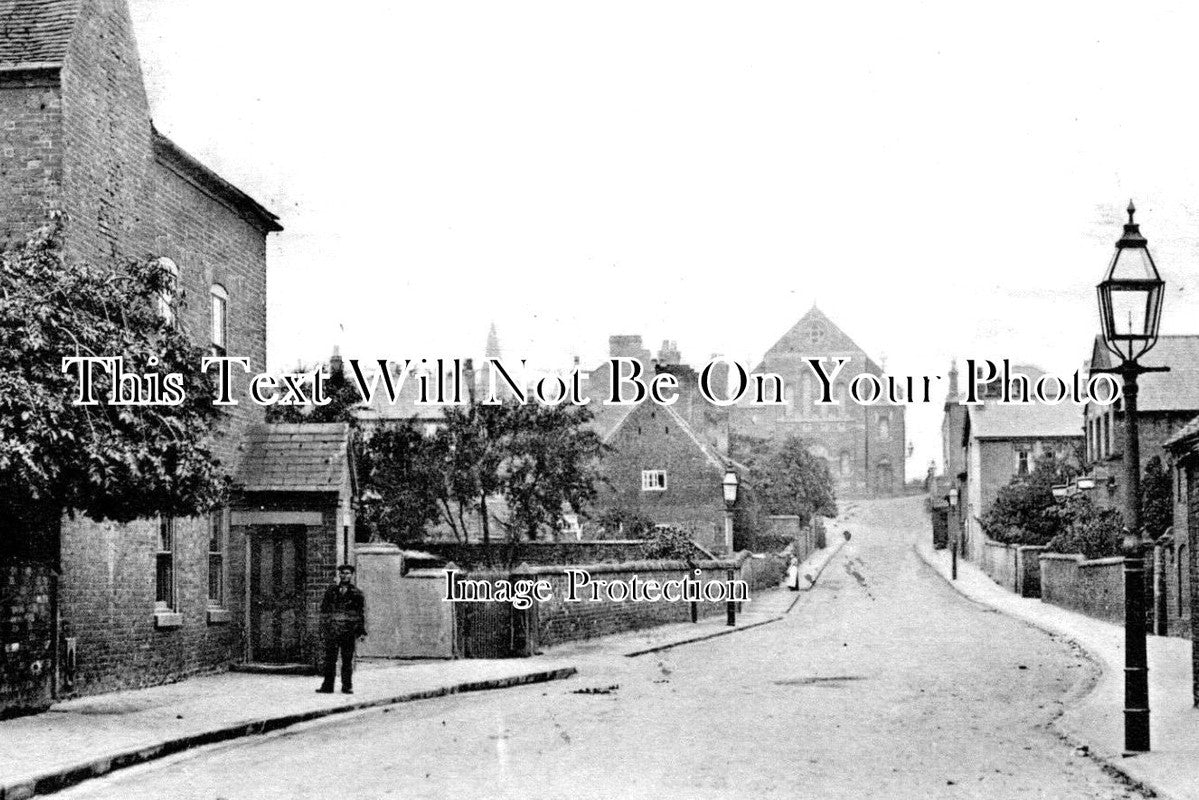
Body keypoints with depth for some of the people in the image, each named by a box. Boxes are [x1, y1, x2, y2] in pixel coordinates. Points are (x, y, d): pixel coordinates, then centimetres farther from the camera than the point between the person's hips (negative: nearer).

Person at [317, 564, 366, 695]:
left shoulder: (357, 593, 7)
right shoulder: (331, 591, 10)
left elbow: (362, 613, 8)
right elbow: (324, 610, 11)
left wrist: (362, 630, 0)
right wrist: (323, 628, 4)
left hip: (349, 631, -1)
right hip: (332, 630, 1)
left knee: (348, 661, 2)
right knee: (330, 659, 0)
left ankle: (347, 686, 9)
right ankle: (327, 685, 3)